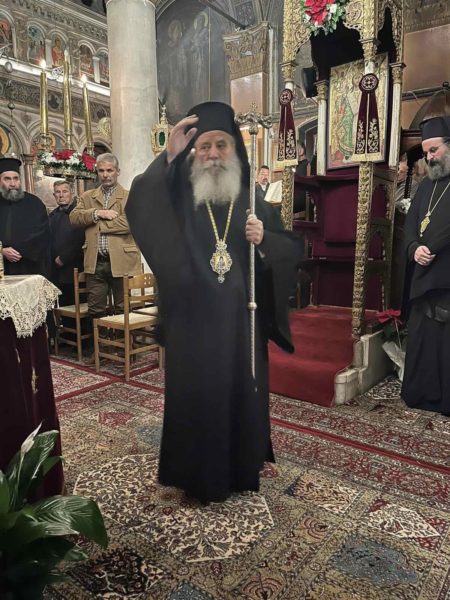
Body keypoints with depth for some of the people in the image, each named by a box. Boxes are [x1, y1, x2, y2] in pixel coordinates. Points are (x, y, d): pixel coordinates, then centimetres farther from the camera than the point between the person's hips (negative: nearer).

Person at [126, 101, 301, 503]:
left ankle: (242, 470, 35)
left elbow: (291, 250, 5)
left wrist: (264, 239, -16)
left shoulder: (256, 202, 7)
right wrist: (168, 157, -25)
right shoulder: (178, 198, 2)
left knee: (243, 392, 12)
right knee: (195, 395, 5)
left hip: (241, 320, 2)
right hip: (193, 321, -1)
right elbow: (137, 209, -18)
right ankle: (200, 476, 27)